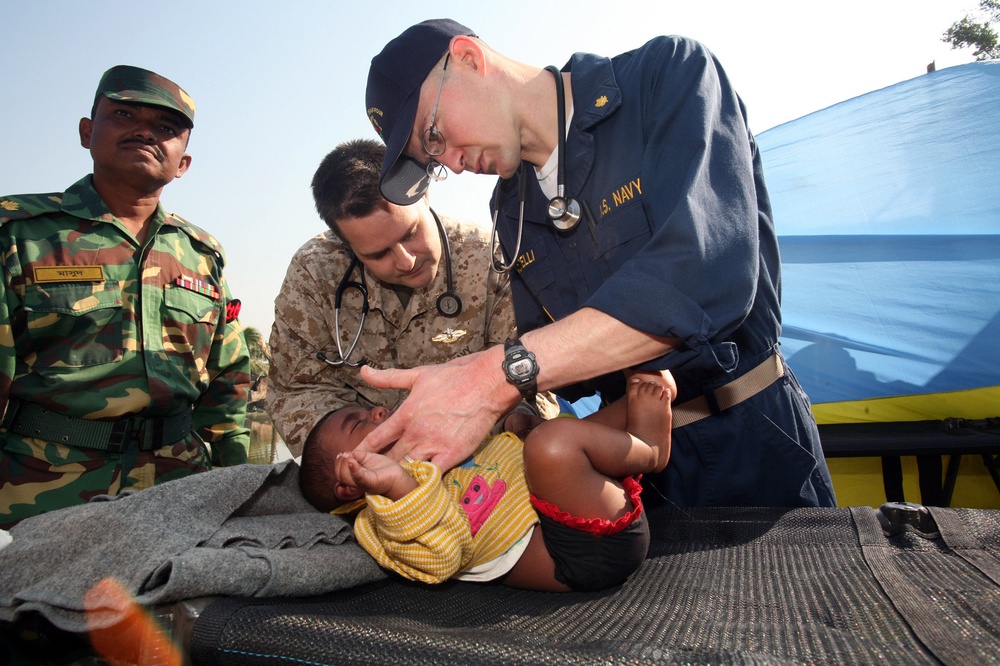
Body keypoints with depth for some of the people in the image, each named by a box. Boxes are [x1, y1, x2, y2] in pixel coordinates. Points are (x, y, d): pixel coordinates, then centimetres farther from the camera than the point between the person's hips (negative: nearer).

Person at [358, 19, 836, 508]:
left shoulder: (671, 71, -14)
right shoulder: (512, 212, 6)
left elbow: (707, 276, -30)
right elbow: (555, 360, 9)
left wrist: (500, 376, -33)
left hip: (754, 440, -4)